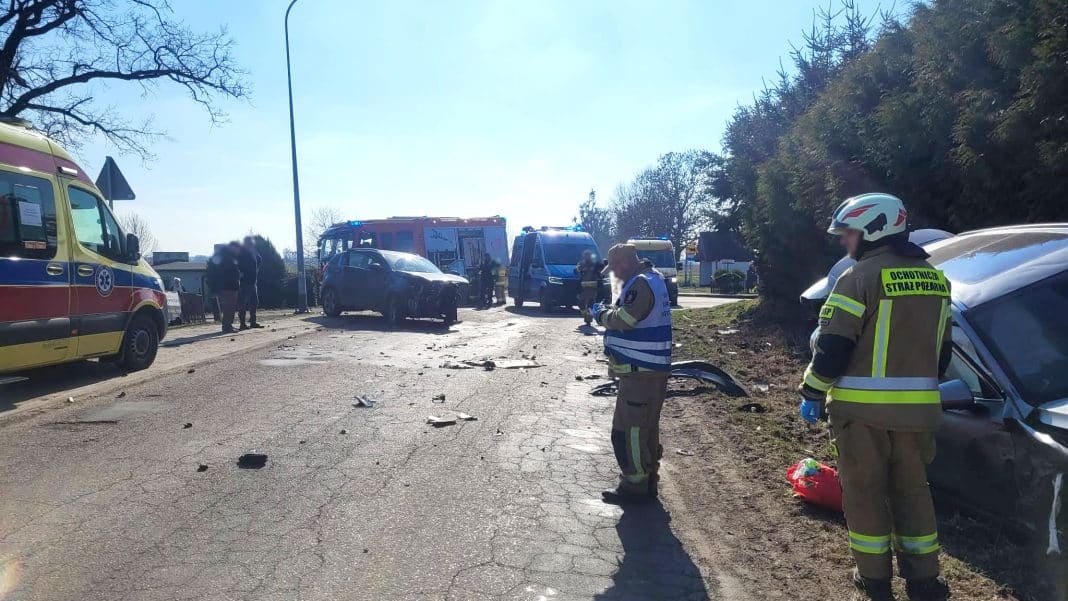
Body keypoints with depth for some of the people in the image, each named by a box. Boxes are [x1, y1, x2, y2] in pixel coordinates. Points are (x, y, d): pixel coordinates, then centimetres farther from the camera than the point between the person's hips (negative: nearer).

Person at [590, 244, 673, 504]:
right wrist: (608, 312, 7)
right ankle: (647, 480, 28)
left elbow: (623, 319, -23)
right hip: (649, 369, 11)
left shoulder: (641, 284, -17)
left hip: (641, 373, -11)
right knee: (646, 427, 18)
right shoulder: (651, 280, 15)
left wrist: (601, 313, -6)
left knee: (628, 430, -3)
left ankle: (634, 485, 5)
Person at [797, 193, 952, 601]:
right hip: (917, 408, 6)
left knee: (864, 491, 8)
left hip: (862, 408, -6)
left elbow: (833, 346, -15)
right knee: (912, 490, 18)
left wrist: (812, 393, -4)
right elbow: (942, 350, 18)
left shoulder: (859, 278, -12)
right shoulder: (934, 279, 11)